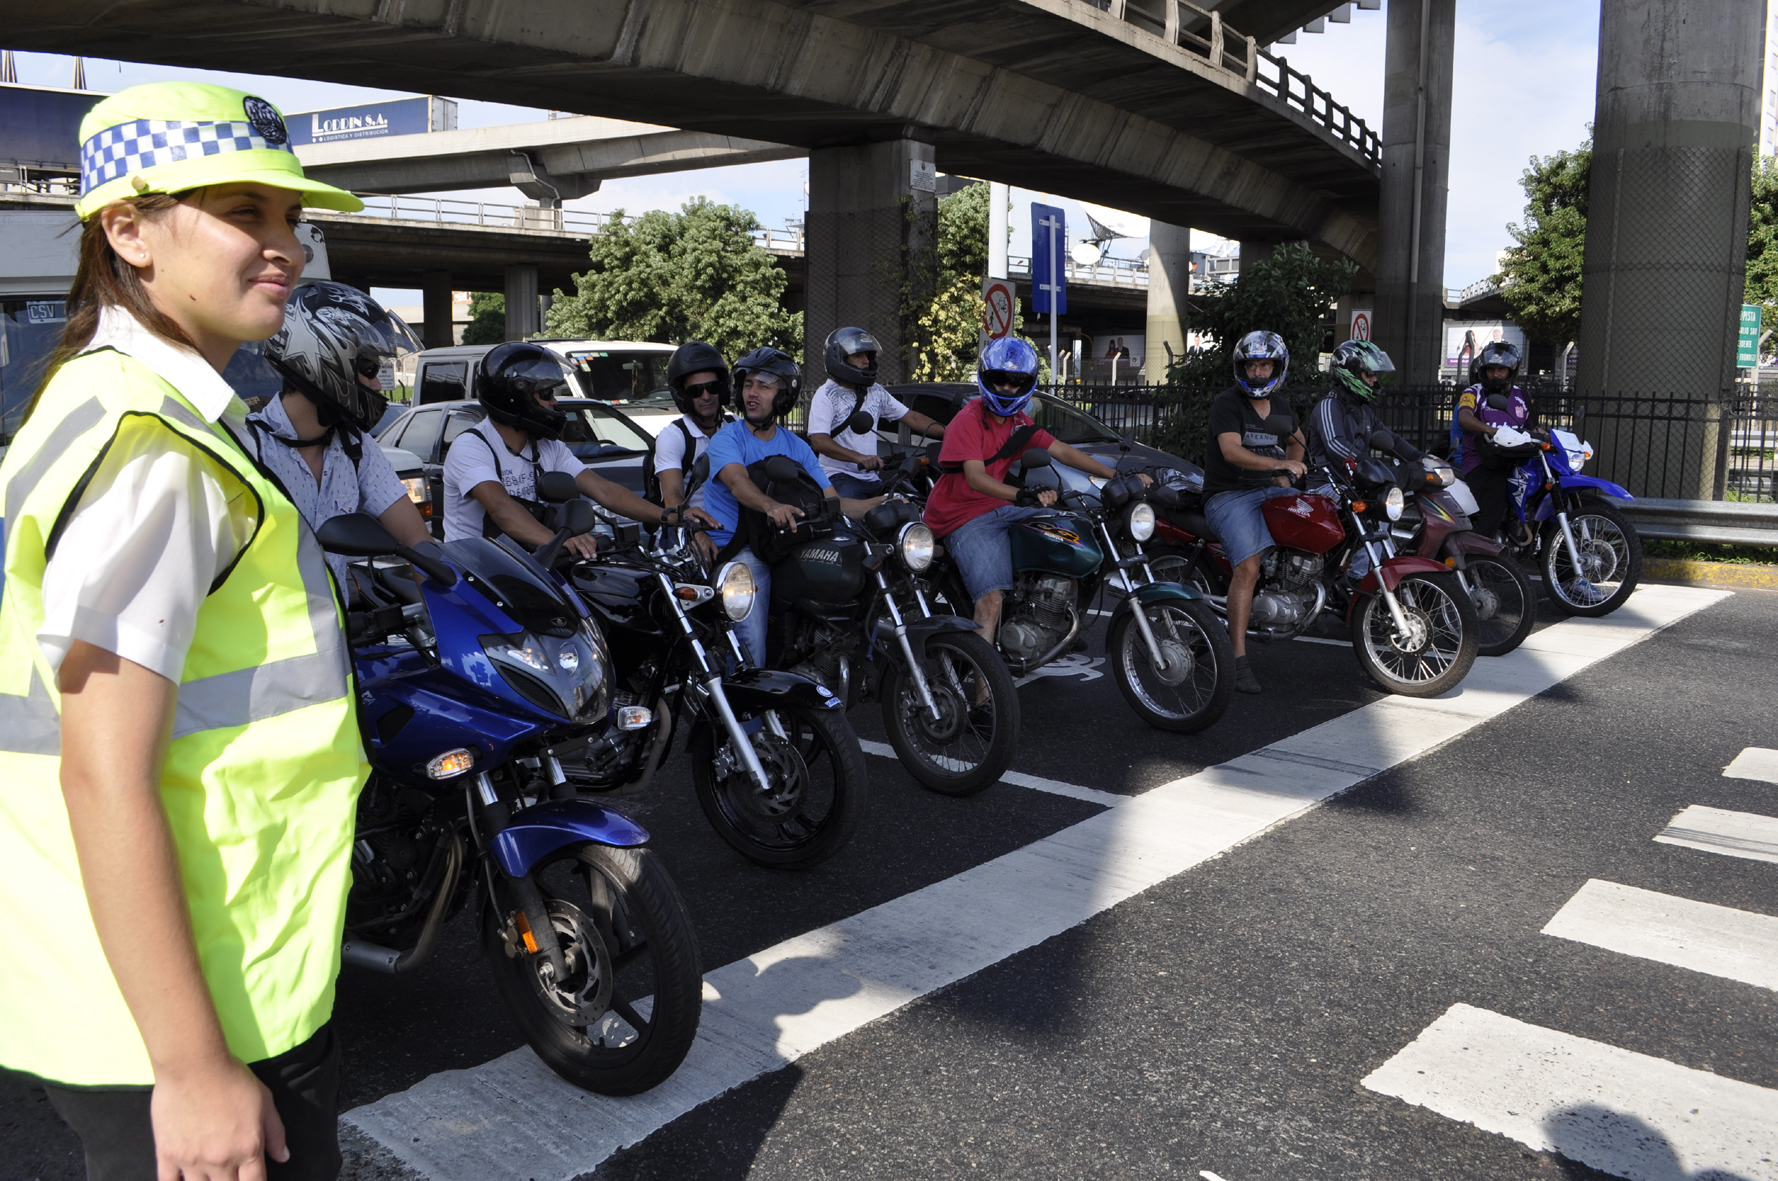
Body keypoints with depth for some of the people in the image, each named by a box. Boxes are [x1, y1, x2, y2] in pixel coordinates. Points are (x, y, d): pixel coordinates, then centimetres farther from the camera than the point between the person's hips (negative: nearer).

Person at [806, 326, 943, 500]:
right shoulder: (826, 395, -6)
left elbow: (911, 418, 15)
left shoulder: (876, 392, 15)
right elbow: (819, 441, -18)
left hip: (872, 477, 7)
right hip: (840, 477, -7)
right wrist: (859, 457, -31)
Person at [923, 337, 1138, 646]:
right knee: (991, 598, -25)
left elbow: (1061, 451, 6)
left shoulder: (1020, 422, 11)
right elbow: (975, 479, -27)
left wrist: (1117, 475, -3)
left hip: (999, 506, 8)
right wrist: (1022, 495, -44)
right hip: (963, 516, -8)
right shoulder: (968, 420, -15)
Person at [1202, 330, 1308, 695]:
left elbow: (1296, 438, 36)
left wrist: (1285, 476, 19)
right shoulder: (1226, 403, -7)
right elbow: (1232, 451, -23)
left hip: (1269, 491, 7)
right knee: (1249, 566, -27)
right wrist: (1279, 463, -34)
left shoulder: (1280, 408, 16)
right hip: (1229, 496, -7)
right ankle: (1239, 659, -28)